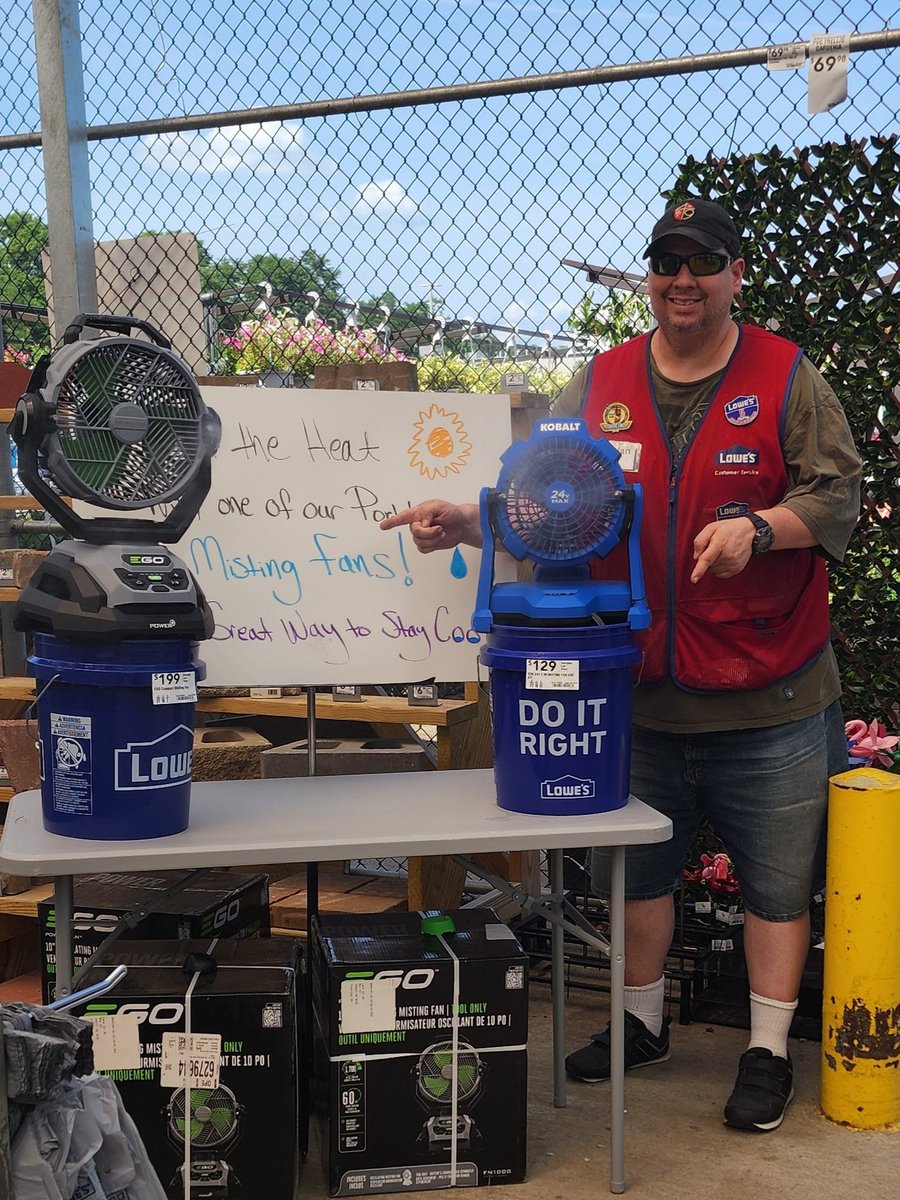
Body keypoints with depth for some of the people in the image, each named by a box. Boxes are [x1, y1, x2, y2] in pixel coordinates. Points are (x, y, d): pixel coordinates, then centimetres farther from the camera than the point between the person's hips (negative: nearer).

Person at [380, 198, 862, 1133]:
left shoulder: (786, 379, -1)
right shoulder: (602, 384, 8)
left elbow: (836, 496, -5)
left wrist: (758, 527, -22)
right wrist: (466, 521, -9)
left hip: (766, 695, -3)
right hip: (637, 689, 3)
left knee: (776, 878, 7)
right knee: (636, 865, 16)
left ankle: (768, 1050, 24)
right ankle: (641, 1022, 36)